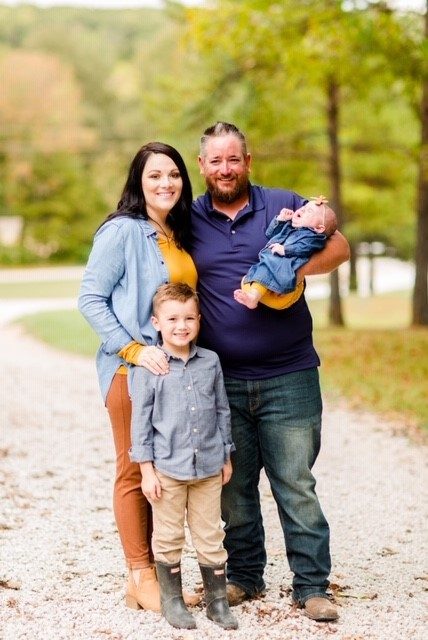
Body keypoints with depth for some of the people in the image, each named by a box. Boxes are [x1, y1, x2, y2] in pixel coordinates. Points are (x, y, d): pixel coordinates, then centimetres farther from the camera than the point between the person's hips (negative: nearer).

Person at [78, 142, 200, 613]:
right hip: (131, 370, -7)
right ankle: (140, 578, 9)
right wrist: (133, 350, -18)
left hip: (175, 367, 7)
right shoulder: (122, 230, -8)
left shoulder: (180, 235, 13)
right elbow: (90, 299, -11)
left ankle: (158, 571, 20)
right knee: (136, 472, 1)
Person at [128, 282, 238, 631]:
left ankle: (217, 599, 21)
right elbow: (140, 420, -5)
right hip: (166, 468, -3)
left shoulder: (211, 362, 3)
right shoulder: (148, 368, -7)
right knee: (168, 537, 8)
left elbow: (222, 411, 12)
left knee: (211, 536, 10)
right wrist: (146, 469, -7)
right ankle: (172, 600, 21)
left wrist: (226, 457, 13)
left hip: (208, 467, 3)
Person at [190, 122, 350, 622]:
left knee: (296, 485, 0)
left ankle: (312, 586, 7)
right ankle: (244, 576, 23)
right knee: (233, 487, 9)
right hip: (221, 382, 2)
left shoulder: (285, 205, 5)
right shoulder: (189, 221, 8)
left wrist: (294, 270, -17)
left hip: (288, 378, -2)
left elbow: (339, 246, 0)